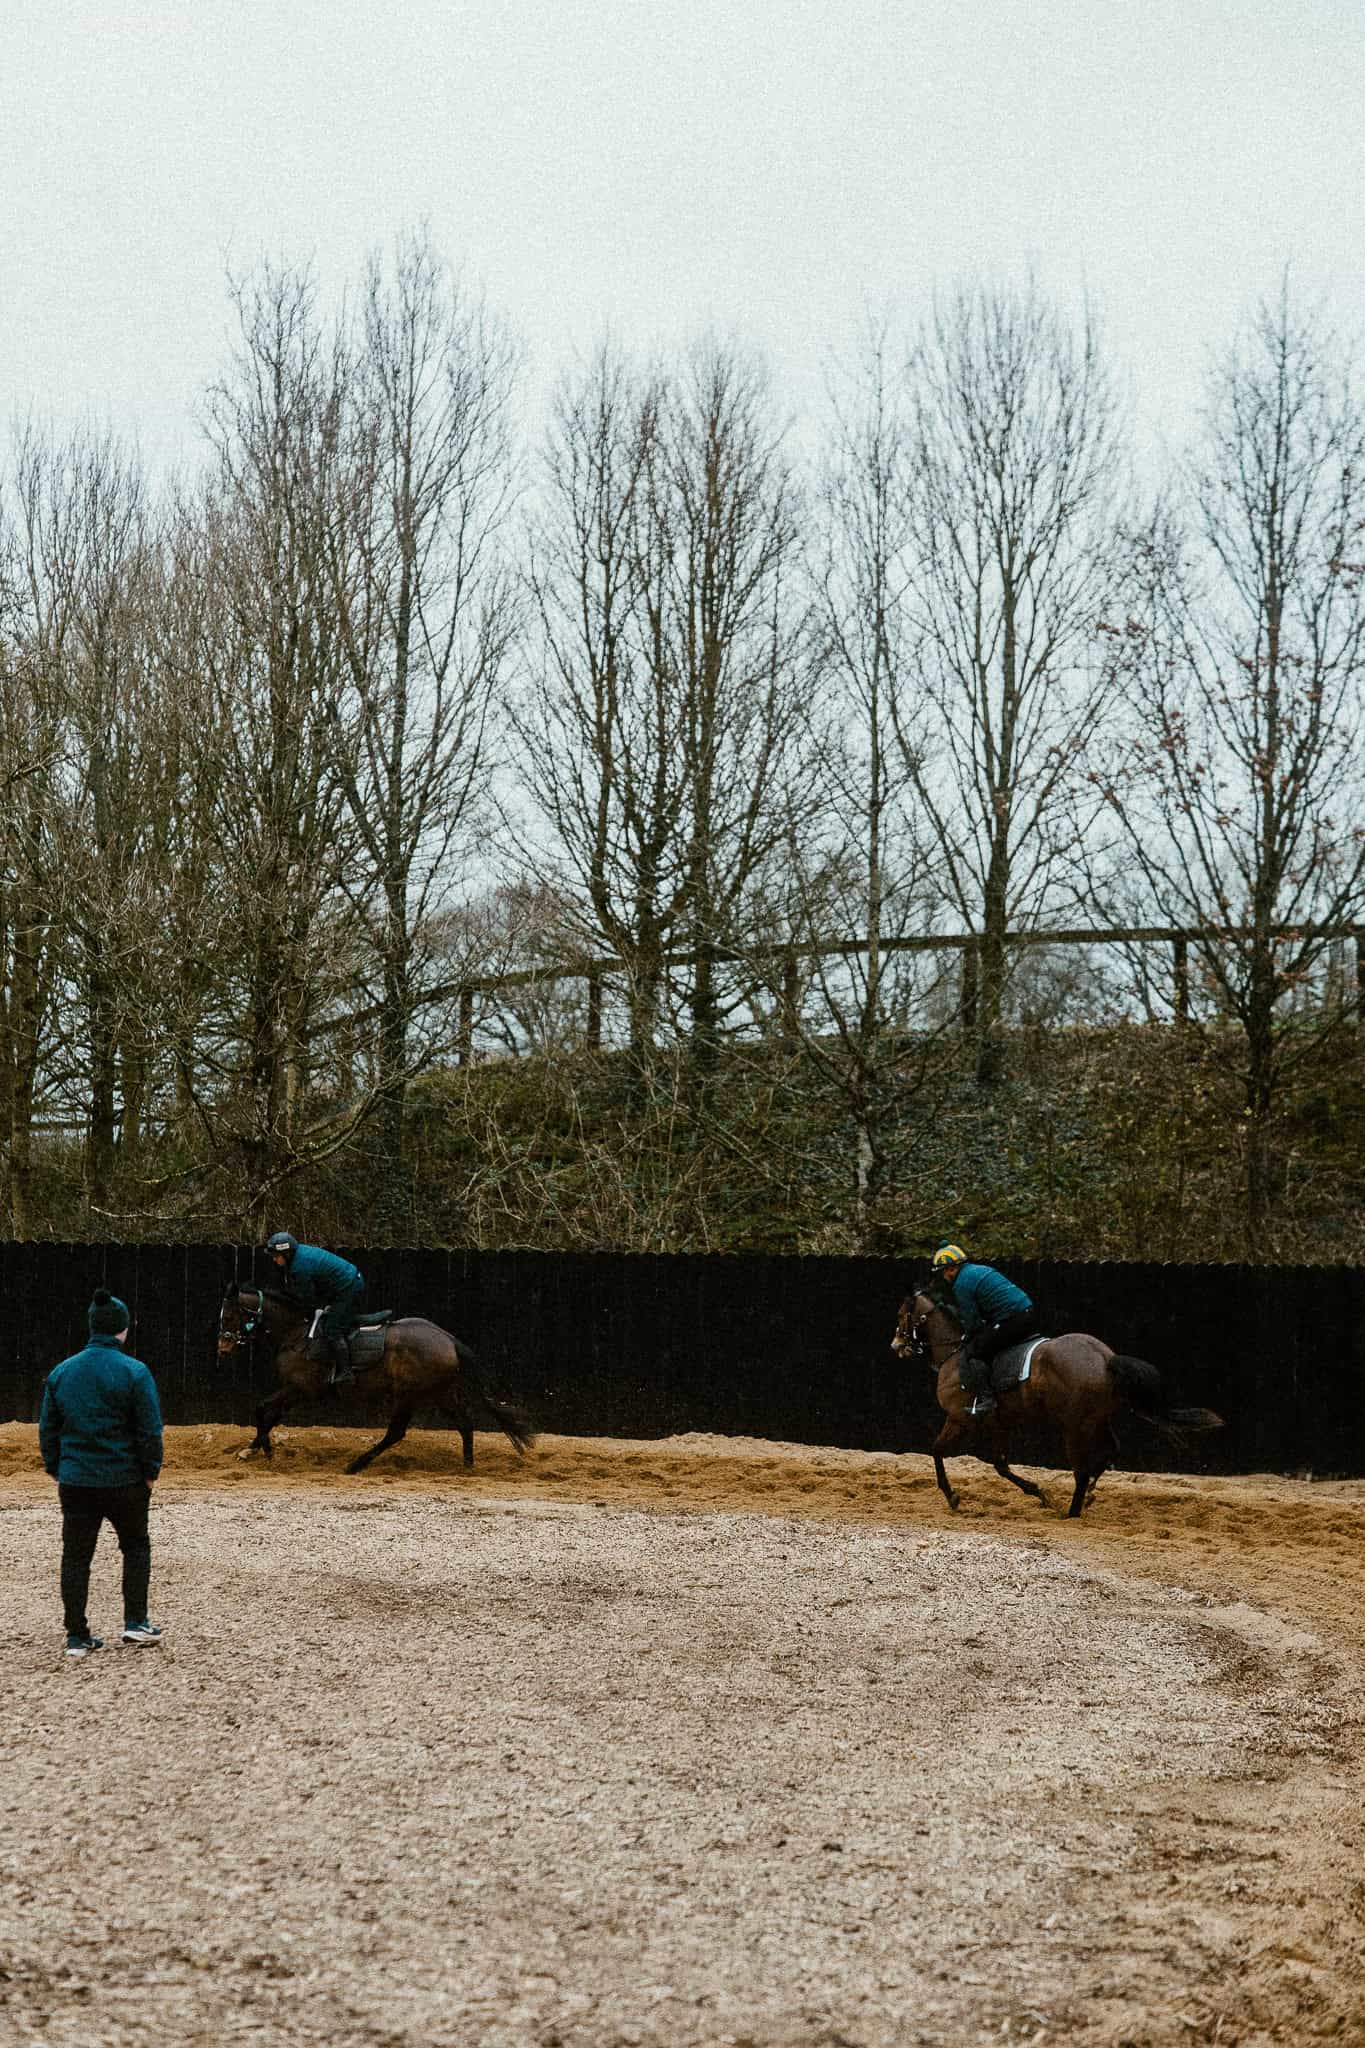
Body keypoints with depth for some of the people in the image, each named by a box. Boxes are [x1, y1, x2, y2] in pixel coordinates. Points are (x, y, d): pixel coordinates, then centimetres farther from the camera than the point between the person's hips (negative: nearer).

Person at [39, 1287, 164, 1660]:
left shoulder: (61, 1372, 4)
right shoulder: (134, 1372, -10)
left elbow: (47, 1429, 9)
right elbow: (150, 1431, -11)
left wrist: (56, 1470, 17)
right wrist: (151, 1472, 0)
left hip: (75, 1481, 3)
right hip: (125, 1479, -3)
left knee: (75, 1557, 9)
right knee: (136, 1547, 17)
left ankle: (77, 1637, 11)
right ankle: (136, 1623, 13)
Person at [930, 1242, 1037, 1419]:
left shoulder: (961, 1284, -6)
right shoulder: (981, 1269, 23)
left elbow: (973, 1323, -3)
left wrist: (968, 1338, 15)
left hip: (1011, 1321, -10)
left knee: (971, 1353, -6)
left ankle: (984, 1398, -15)